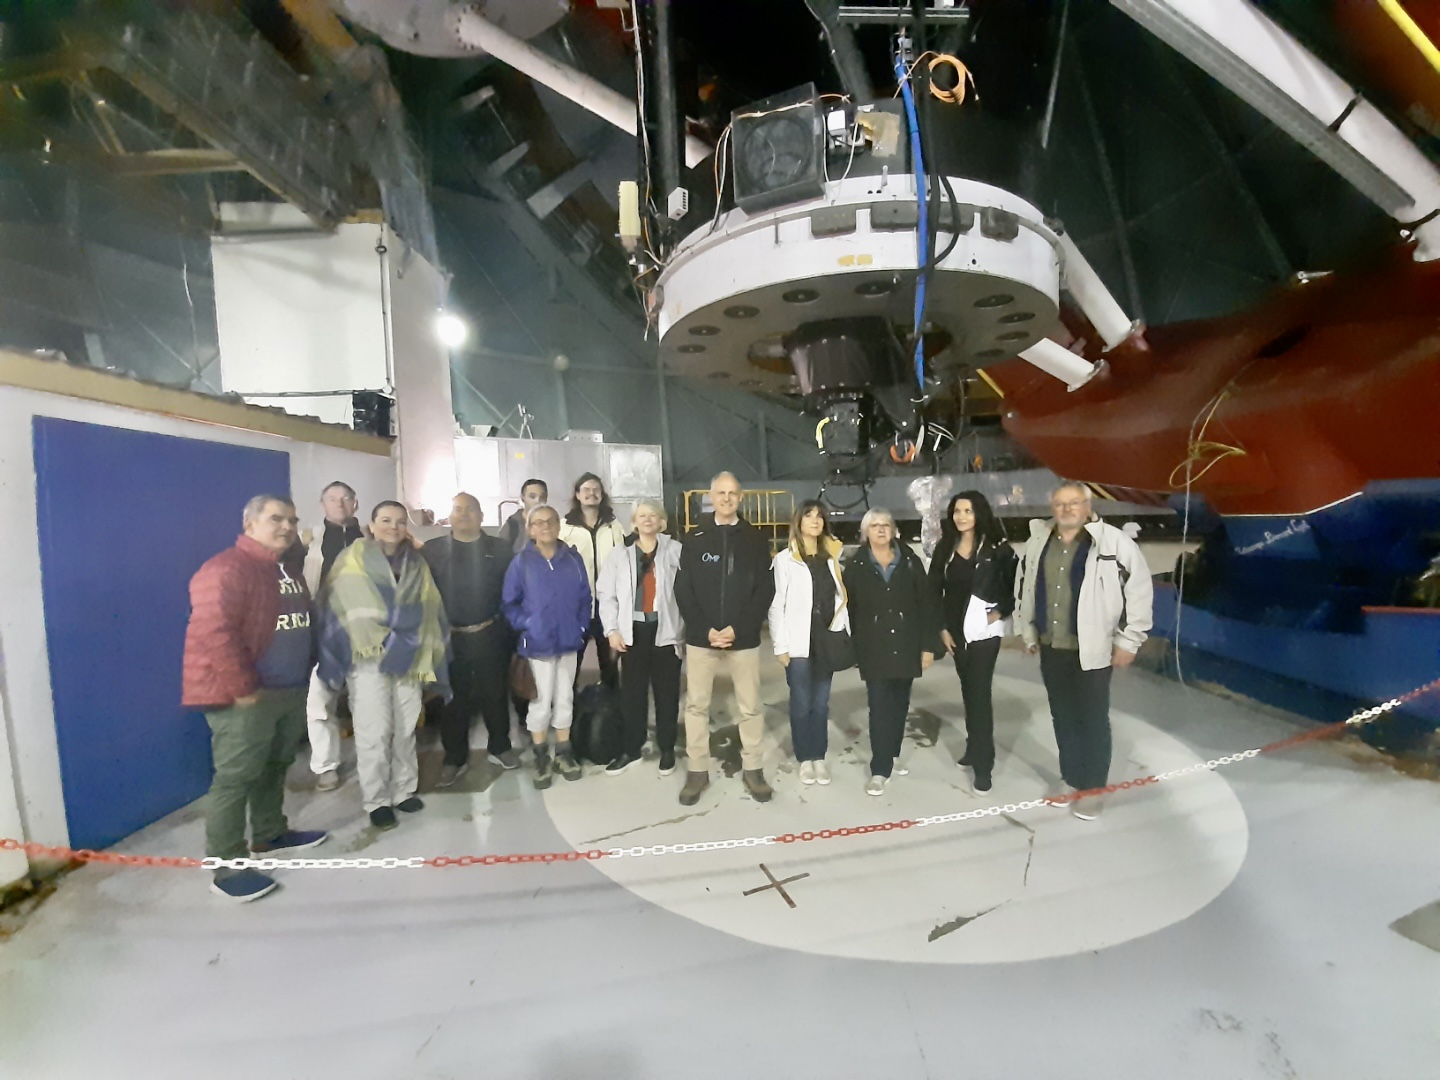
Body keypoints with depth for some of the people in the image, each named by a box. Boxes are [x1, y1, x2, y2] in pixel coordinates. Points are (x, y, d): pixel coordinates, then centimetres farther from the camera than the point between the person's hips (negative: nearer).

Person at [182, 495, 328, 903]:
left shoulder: (288, 570, 15)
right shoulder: (226, 570, -17)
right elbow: (214, 633, -25)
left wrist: (307, 672, 17)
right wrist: (242, 689, -23)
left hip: (290, 691, 9)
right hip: (245, 697, -9)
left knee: (275, 767, 20)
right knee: (235, 778, -2)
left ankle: (270, 834, 35)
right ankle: (226, 867, 8)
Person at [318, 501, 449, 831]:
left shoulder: (417, 565, 10)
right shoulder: (352, 560, -1)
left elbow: (430, 613, 10)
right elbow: (343, 611, -1)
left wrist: (424, 657, 4)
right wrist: (377, 645, -4)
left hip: (409, 661, 4)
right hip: (369, 662, -3)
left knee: (405, 730, 10)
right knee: (374, 734, -4)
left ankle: (404, 791, 24)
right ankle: (377, 801, 11)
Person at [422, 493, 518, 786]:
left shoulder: (499, 549, 3)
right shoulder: (432, 551, 3)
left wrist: (510, 626, -6)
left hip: (491, 635, 0)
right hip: (449, 638, 0)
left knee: (495, 694, 11)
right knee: (454, 699, 9)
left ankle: (499, 747, 29)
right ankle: (454, 758, 23)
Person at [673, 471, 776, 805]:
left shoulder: (755, 539, 3)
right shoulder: (695, 538, 3)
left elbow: (765, 590, -2)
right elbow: (683, 590, 0)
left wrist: (738, 629, -13)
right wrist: (704, 629, -12)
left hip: (744, 637, 0)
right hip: (700, 637, 1)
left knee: (750, 706, 8)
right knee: (696, 705, 8)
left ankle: (752, 769, 24)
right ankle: (697, 770, 21)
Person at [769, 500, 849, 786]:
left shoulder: (832, 555, 8)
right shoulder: (785, 559, -5)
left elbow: (840, 597, 9)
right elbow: (776, 605, -7)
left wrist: (847, 633, 4)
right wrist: (780, 646, -10)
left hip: (827, 639, 4)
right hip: (799, 642, -3)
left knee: (821, 702, 12)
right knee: (801, 703, 6)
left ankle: (819, 757, 25)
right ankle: (805, 758, 22)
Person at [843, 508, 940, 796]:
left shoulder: (910, 561, 2)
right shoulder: (856, 565, -1)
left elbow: (927, 605, 2)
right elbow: (849, 609, 0)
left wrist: (928, 645, -1)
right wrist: (852, 648, -1)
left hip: (906, 645, 3)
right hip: (874, 648, -2)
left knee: (900, 704, 13)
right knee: (880, 706, -3)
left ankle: (890, 756, 31)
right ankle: (880, 769, 4)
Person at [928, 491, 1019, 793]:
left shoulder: (996, 547, -8)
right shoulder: (945, 548, 3)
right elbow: (935, 591, 4)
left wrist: (1002, 611, -8)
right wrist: (942, 628, 1)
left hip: (984, 629, -4)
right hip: (956, 630, 5)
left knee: (980, 692, -6)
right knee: (968, 690, 15)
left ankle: (983, 762, 2)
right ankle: (975, 748, 29)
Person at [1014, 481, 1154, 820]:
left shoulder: (1114, 542, -11)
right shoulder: (1037, 543, 4)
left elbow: (1139, 590, -8)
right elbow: (1024, 588, 15)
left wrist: (1128, 641, -7)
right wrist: (1028, 633, 17)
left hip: (1092, 649, -4)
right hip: (1050, 648, 5)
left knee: (1094, 720, 6)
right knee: (1063, 716, 15)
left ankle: (1094, 788, 23)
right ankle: (1071, 778, 32)